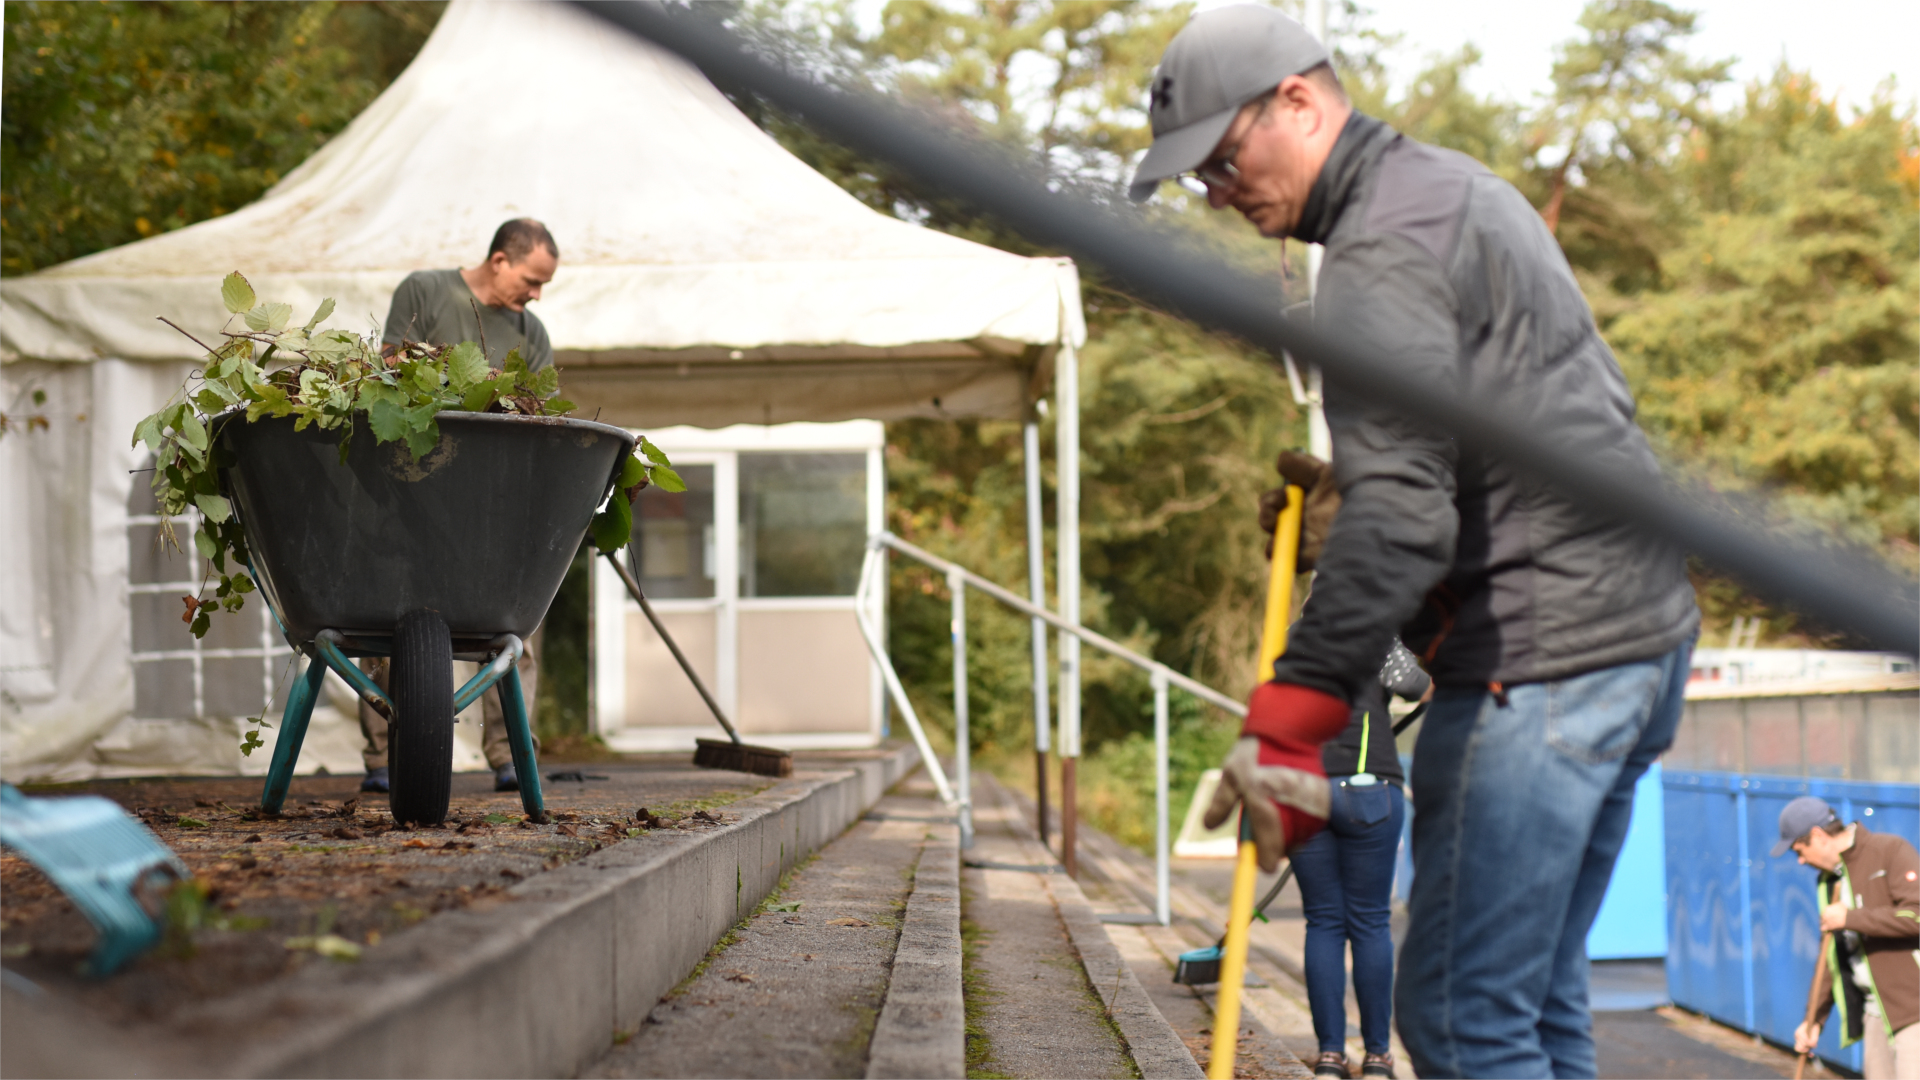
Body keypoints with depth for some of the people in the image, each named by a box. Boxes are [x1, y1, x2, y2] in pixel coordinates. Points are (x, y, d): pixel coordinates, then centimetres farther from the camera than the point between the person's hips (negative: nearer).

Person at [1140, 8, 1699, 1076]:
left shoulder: (1385, 241, -13)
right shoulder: (1457, 185, 20)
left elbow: (1400, 512, -26)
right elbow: (1599, 395, 26)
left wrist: (1288, 717, -32)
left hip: (1542, 656, -11)